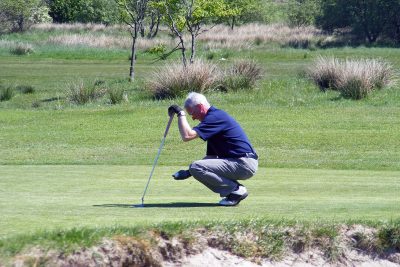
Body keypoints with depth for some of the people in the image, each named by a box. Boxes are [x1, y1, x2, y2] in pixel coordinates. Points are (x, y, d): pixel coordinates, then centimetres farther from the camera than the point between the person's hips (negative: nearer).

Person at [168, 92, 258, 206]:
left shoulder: (215, 117, -13)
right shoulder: (214, 117, 19)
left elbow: (187, 136, -23)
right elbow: (211, 156, 21)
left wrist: (181, 114, -10)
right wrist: (188, 172, 12)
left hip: (243, 164, -11)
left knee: (196, 167, -18)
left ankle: (236, 190, -9)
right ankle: (233, 190, 9)